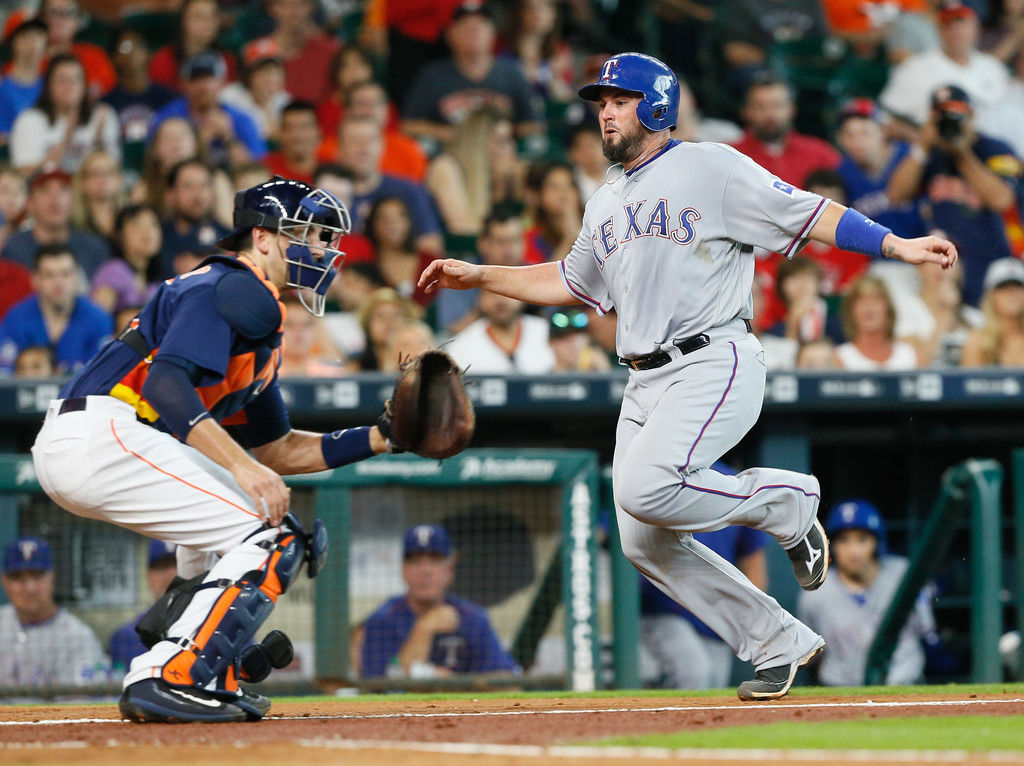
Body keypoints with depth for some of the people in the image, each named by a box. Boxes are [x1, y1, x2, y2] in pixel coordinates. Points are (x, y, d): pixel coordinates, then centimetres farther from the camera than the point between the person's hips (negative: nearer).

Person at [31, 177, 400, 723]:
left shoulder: (258, 313, 27)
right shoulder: (233, 287, -5)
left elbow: (278, 451, 29)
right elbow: (167, 382, -20)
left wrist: (380, 438, 19)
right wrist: (243, 466, -27)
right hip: (104, 437, -11)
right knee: (275, 538, -11)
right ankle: (168, 679, -18)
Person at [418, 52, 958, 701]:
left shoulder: (711, 168, -2)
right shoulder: (606, 205, 20)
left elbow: (809, 213, -7)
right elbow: (571, 283, 34)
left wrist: (898, 246, -17)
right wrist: (478, 277, 28)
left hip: (716, 365, -8)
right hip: (647, 384, 8)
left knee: (644, 490, -29)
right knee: (645, 544, 0)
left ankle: (787, 502, -5)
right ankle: (782, 645, 11)